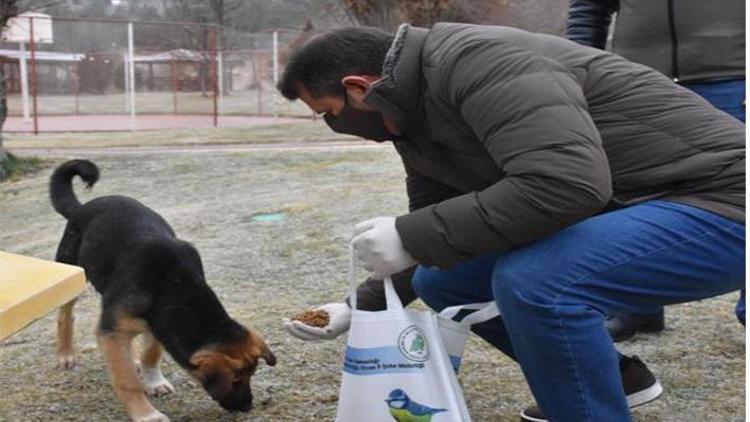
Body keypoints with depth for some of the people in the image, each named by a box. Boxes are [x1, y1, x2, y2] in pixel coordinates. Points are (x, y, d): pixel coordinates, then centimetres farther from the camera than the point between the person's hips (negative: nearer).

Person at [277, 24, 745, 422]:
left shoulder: (475, 59, -24)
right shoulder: (417, 119, 6)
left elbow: (567, 184, -38)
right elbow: (435, 232, 19)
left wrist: (409, 237, -29)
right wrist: (360, 306, 18)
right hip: (623, 212, 9)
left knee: (534, 281, -34)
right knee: (440, 278, 10)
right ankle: (613, 375, 23)